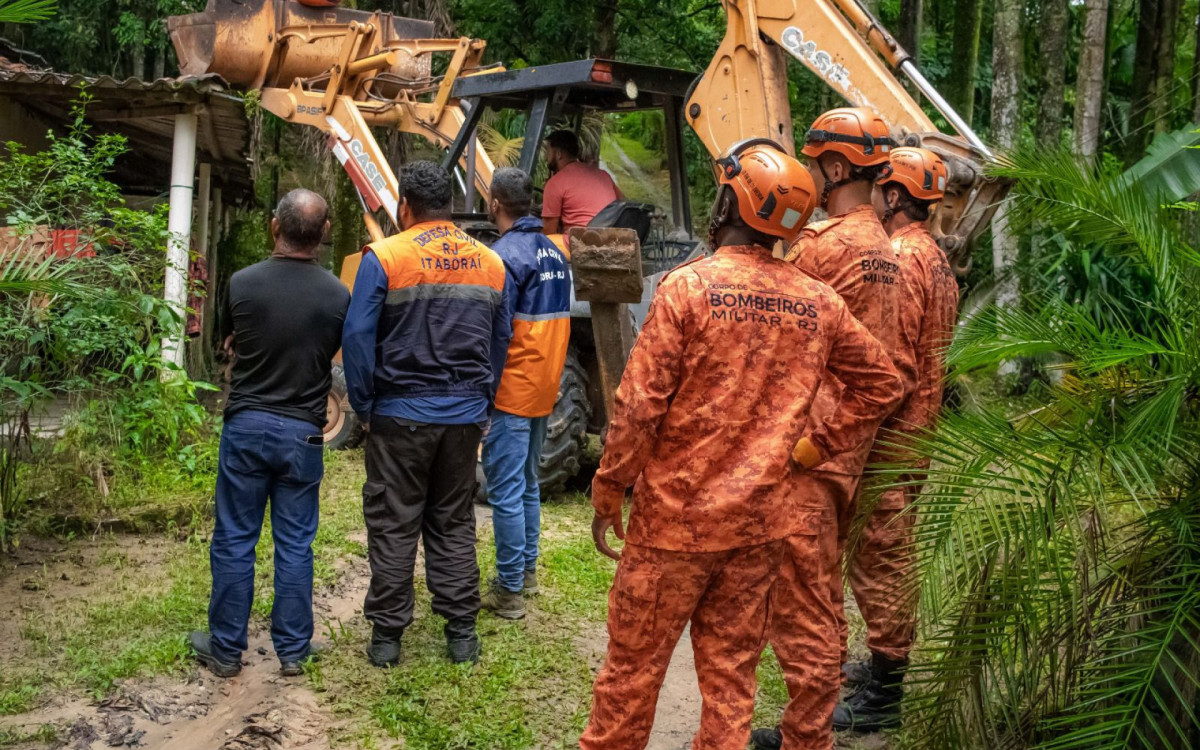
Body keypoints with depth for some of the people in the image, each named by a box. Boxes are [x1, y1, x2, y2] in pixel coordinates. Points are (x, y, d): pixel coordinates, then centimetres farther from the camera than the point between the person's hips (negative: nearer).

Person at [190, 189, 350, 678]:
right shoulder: (336, 295, -9)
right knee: (295, 543, 10)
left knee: (234, 540, 9)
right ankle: (292, 649, 17)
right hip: (304, 433, 1)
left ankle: (226, 649, 17)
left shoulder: (242, 284, -9)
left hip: (246, 425, 0)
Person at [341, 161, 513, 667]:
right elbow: (501, 341, 12)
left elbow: (358, 337, -11)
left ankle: (387, 635, 11)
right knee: (454, 523, 14)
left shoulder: (384, 258, -9)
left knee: (393, 526, 6)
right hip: (466, 416, 4)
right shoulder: (491, 264, 5)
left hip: (401, 415, -4)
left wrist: (363, 405, -2)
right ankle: (462, 632, 17)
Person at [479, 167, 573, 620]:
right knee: (528, 485, 19)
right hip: (544, 389, 9)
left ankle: (508, 591, 1)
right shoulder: (555, 254, 10)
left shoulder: (506, 254, -16)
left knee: (505, 491, -3)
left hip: (511, 391, -9)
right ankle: (527, 572, 28)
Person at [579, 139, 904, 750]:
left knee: (633, 661, 11)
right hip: (763, 517, 4)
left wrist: (607, 494, -5)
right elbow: (881, 385, 9)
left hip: (677, 515, -4)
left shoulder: (687, 287, -14)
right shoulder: (818, 302, 0)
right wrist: (812, 449, 11)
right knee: (730, 668, 15)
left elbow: (640, 406, -16)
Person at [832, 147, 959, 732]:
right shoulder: (935, 257, 14)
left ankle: (881, 697, 4)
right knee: (893, 552, 20)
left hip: (887, 431, -10)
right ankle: (889, 662, 33)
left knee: (878, 557, -3)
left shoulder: (899, 259, -19)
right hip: (918, 427, 10)